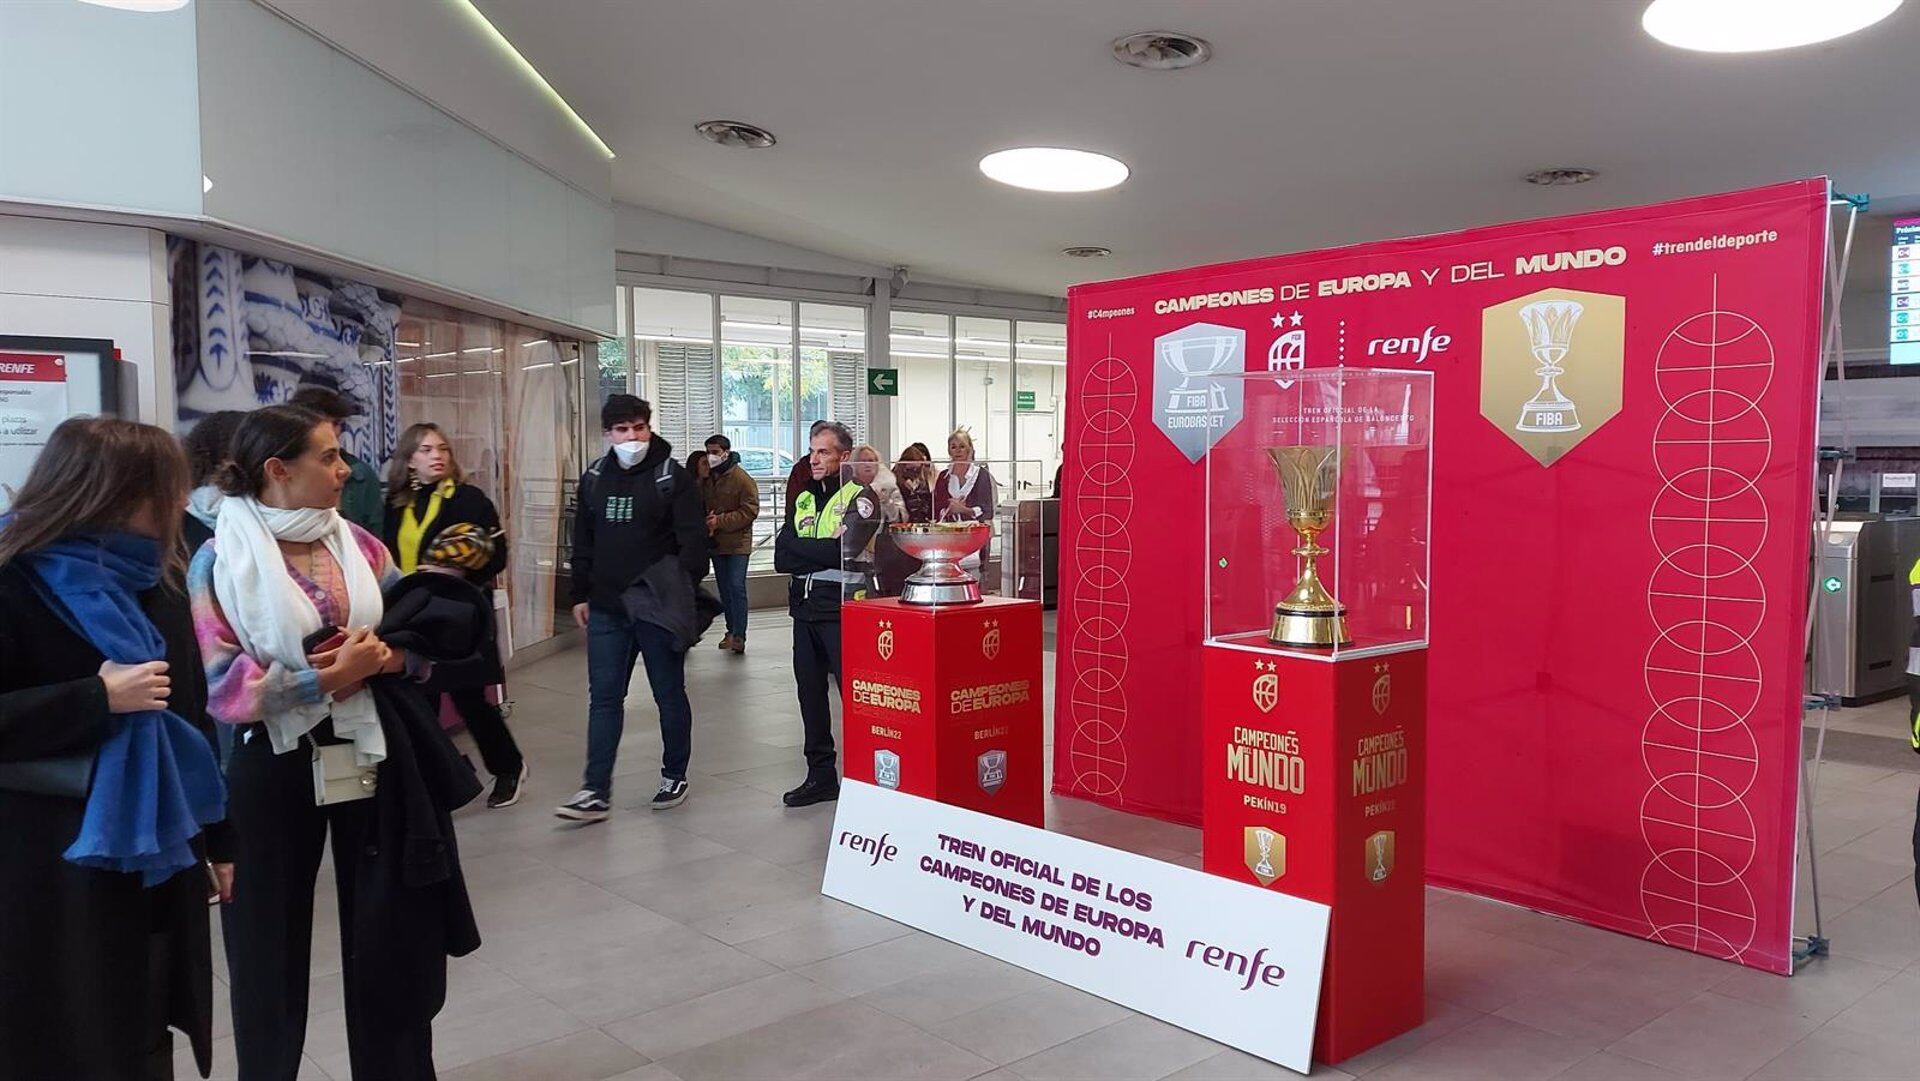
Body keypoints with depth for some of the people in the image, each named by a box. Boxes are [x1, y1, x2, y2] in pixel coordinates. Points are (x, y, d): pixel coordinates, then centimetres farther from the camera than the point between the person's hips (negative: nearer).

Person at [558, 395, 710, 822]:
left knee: (669, 695, 9)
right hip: (607, 609, 4)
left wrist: (681, 594, -22)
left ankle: (674, 777, 25)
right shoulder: (593, 479, 9)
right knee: (604, 697, 3)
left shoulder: (675, 478, -6)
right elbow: (583, 543, 16)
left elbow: (693, 541, -12)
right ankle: (596, 792, 5)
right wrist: (580, 595, 12)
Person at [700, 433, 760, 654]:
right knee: (724, 589, 13)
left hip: (738, 543, -6)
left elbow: (750, 511, -16)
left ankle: (739, 635, -10)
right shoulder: (707, 478, 5)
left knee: (737, 587, -11)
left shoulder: (743, 479, -12)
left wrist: (720, 521, -19)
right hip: (716, 543, 6)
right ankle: (731, 631, 23)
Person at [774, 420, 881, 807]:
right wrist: (821, 554, -10)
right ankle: (821, 775, 20)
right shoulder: (803, 500, 16)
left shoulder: (860, 497, -4)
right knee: (810, 692, 10)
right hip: (805, 609, 7)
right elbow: (781, 558, 5)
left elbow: (843, 550, -19)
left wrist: (800, 551, -6)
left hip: (843, 611, -7)